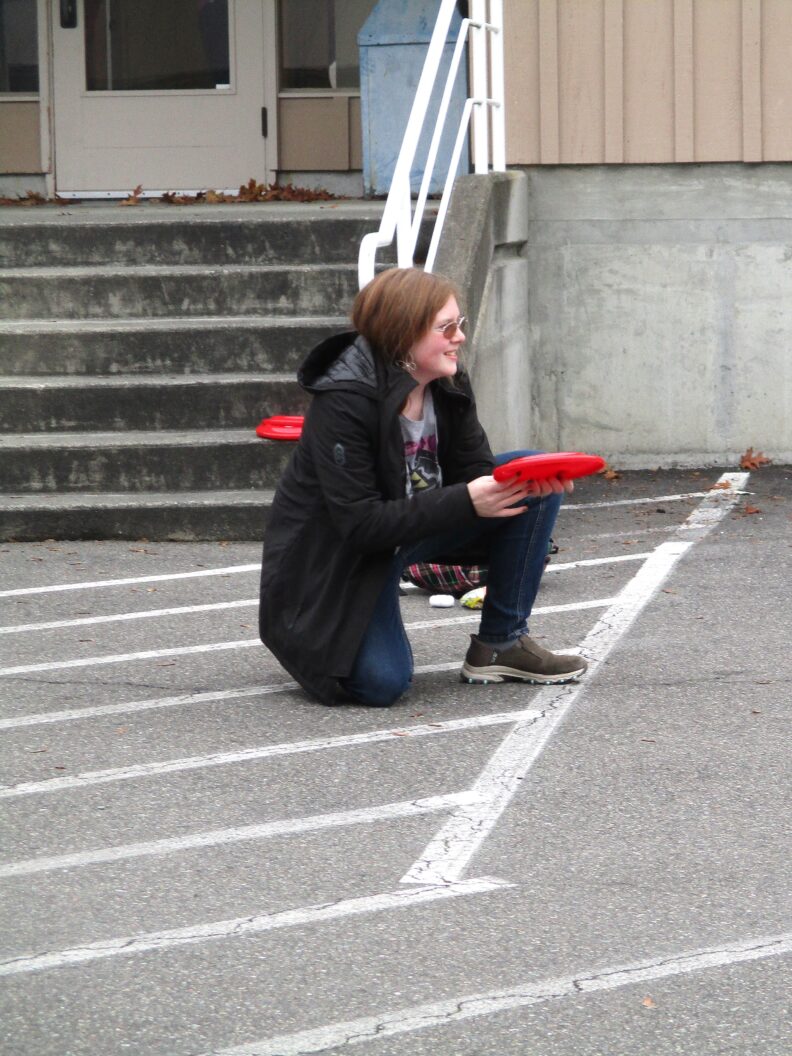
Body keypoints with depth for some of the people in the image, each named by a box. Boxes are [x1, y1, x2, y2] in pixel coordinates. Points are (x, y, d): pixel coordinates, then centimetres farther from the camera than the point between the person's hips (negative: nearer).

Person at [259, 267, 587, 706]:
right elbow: (359, 524, -30)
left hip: (417, 524, 7)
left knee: (531, 486, -9)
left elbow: (475, 470, -3)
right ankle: (314, 638, 9)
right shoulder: (343, 401, -28)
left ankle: (501, 643, -2)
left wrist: (528, 482, -27)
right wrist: (466, 502, -35)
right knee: (381, 683, -28)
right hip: (337, 552, -7)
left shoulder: (448, 383, -6)